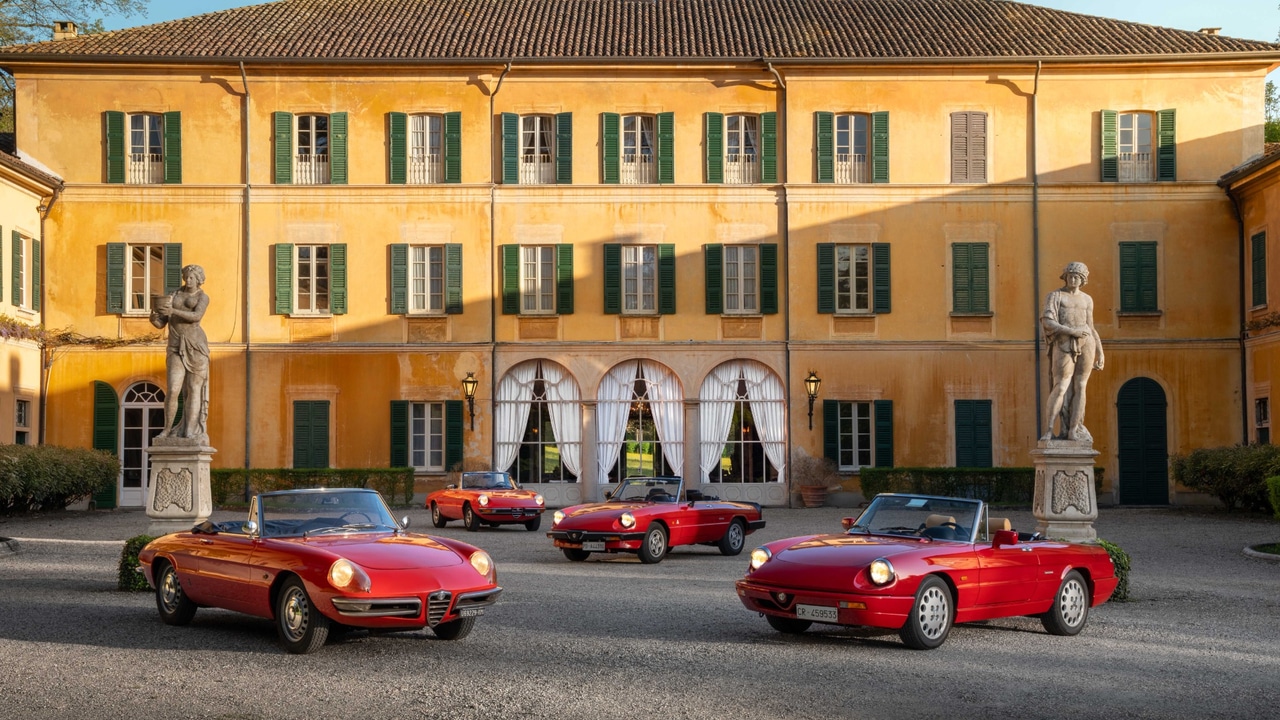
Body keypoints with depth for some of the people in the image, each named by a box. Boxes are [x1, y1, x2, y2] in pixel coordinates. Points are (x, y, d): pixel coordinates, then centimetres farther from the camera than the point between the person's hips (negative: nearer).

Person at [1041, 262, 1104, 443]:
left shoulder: (1087, 300, 17)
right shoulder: (1055, 296, 4)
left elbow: (1090, 329, 20)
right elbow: (1047, 322, -9)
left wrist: (1100, 354, 14)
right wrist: (1071, 331, -18)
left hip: (1086, 344, 4)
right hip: (1064, 346, -4)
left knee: (1080, 387, -1)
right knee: (1061, 389, -9)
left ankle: (1074, 430, 1)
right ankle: (1048, 432, -4)